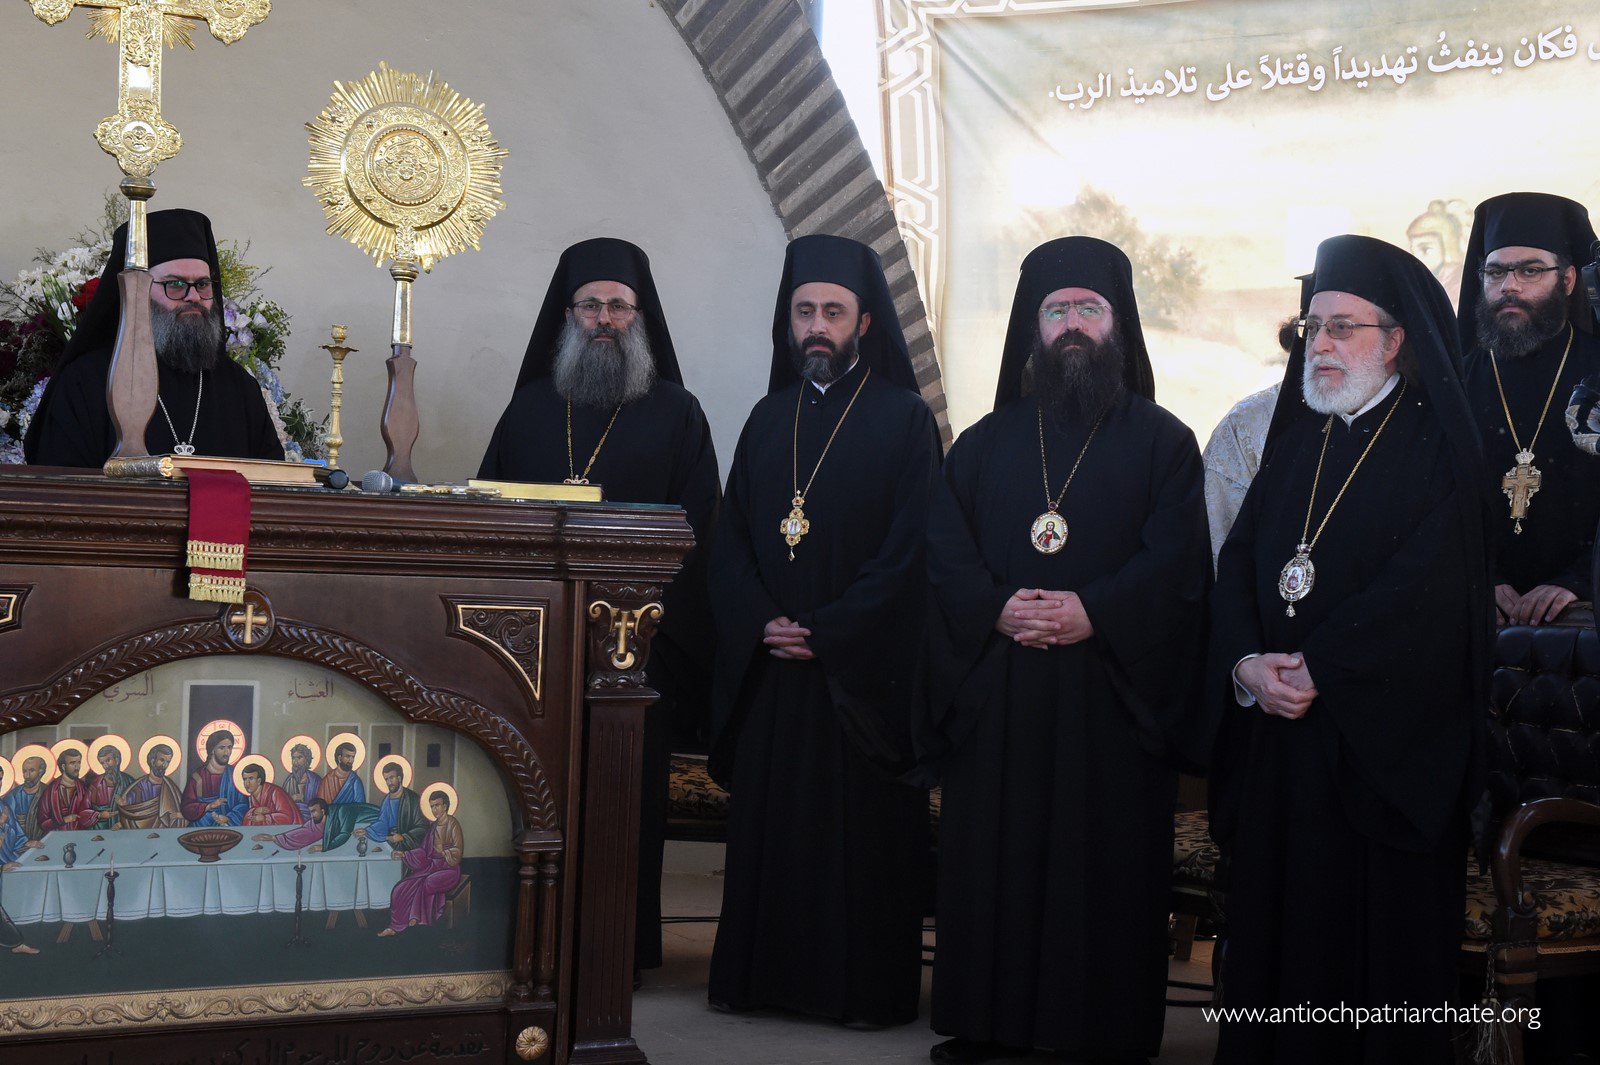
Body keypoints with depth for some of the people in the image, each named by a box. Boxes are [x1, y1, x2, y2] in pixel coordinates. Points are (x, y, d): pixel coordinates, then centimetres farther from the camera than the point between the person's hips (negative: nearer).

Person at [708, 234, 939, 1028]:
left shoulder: (903, 419, -2)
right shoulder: (769, 419, 13)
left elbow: (910, 548, -9)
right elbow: (730, 538, 10)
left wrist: (829, 634, -14)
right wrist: (760, 623, -7)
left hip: (862, 673, -4)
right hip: (768, 665, 4)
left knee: (862, 828, -1)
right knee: (768, 819, 7)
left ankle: (869, 988, 8)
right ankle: (760, 972, 17)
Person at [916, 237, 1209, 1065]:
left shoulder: (1161, 442, 6)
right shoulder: (987, 443, 15)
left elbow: (1176, 563, -6)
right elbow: (944, 551, 5)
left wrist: (1093, 613, -19)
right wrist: (997, 609, -13)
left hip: (1113, 693, -2)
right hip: (995, 696, 3)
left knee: (1104, 866, -1)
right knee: (991, 863, 4)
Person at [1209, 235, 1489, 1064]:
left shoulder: (1436, 449, -4)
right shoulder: (1296, 440, 15)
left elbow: (1425, 591, -15)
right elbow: (1237, 563, 7)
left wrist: (1317, 671, -17)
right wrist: (1247, 667, -10)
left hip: (1384, 741, -5)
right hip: (1276, 727, 5)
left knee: (1377, 926, 0)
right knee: (1275, 922, 7)